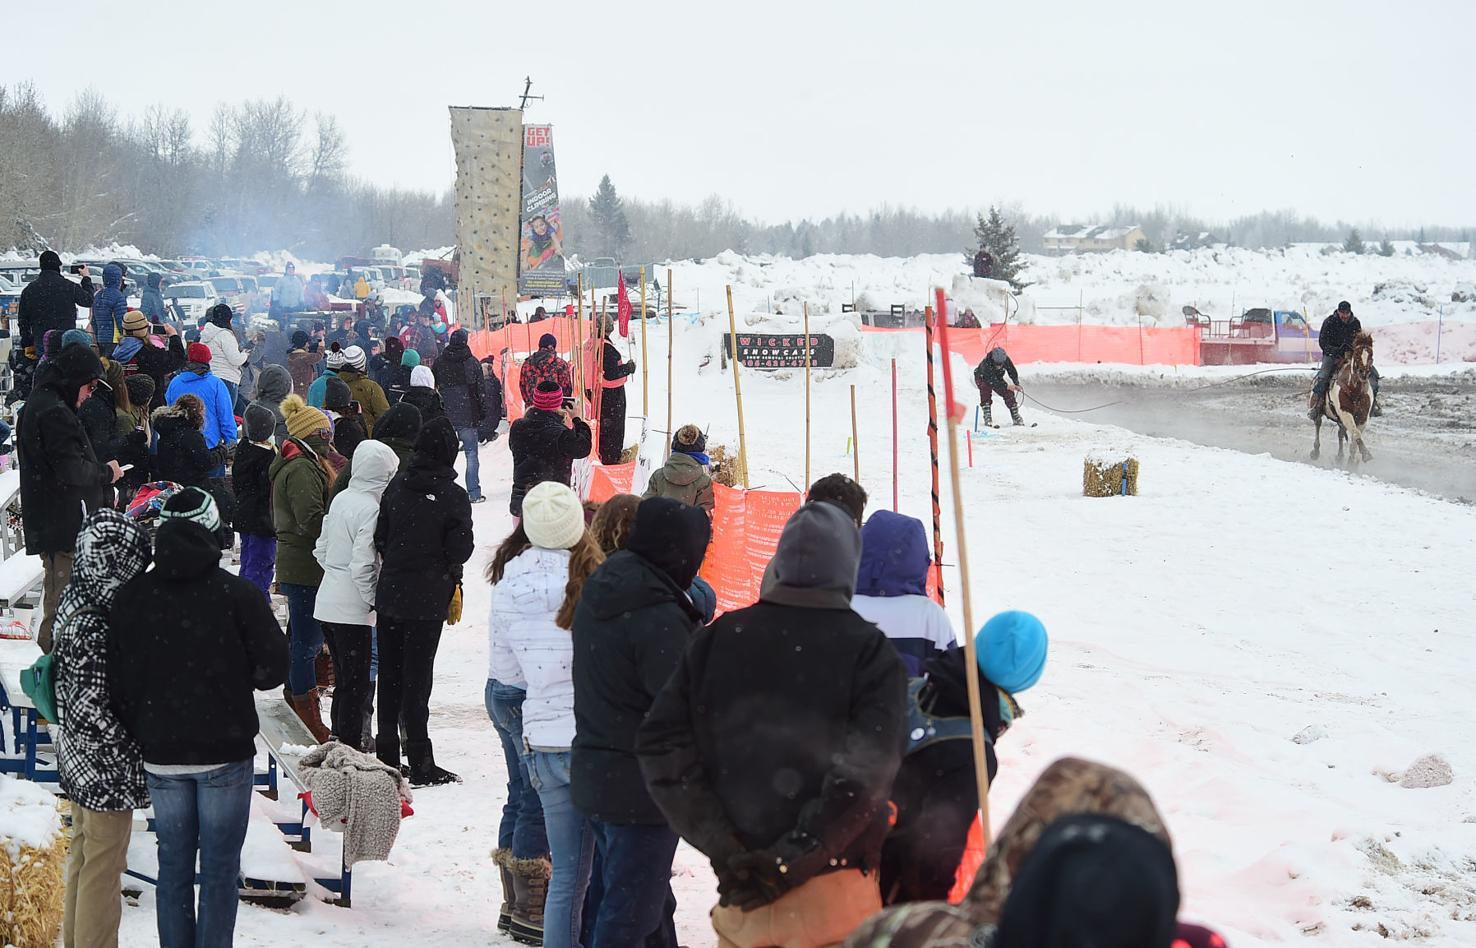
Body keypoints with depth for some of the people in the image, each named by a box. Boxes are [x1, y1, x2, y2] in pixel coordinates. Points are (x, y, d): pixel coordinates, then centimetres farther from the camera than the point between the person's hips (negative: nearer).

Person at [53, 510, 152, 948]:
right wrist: (134, 749, -16)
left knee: (84, 855, 25)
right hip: (105, 767, -10)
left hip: (79, 759, 10)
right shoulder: (96, 625, -30)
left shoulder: (76, 600, -2)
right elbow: (93, 706, -28)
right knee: (103, 869, 6)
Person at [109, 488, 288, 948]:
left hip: (160, 755, 3)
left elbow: (117, 681, 0)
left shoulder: (129, 597, -2)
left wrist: (138, 734, 13)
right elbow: (273, 666, -9)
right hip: (225, 754, -3)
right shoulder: (238, 594, -12)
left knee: (173, 864, 14)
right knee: (220, 867, 5)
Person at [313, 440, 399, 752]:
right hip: (352, 609, -8)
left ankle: (340, 738, 24)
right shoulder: (372, 509, -18)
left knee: (345, 679, 17)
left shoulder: (341, 500, 6)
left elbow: (321, 550, 14)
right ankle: (350, 746, 3)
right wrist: (374, 599, -10)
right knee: (355, 682, 1)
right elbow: (362, 566, -22)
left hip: (326, 605, 8)